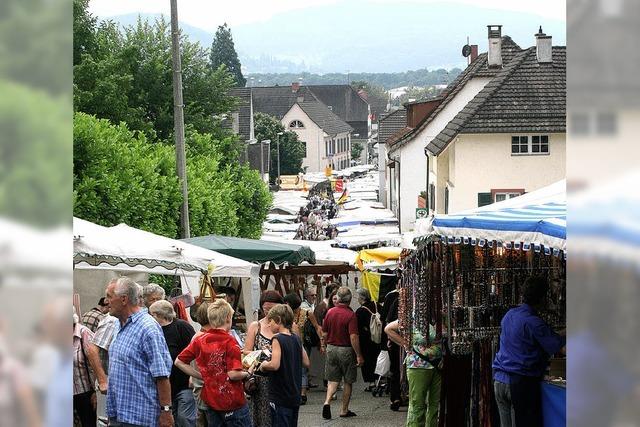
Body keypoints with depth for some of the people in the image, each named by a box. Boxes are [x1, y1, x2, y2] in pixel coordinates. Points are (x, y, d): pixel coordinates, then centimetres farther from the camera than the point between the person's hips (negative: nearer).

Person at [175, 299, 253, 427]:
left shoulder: (199, 340, 1)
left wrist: (202, 376, 8)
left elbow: (179, 362, 7)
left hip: (210, 401, 6)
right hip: (232, 401, -5)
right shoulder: (229, 341, -15)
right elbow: (233, 374, -21)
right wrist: (246, 374, -1)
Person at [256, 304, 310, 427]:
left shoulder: (278, 339, -14)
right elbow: (306, 363, 13)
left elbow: (274, 365, -25)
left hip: (280, 398, -7)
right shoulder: (296, 339, 7)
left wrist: (264, 365, -6)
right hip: (295, 396, 7)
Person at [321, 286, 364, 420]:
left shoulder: (330, 312, -1)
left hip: (331, 348, 4)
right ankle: (344, 410, 15)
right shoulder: (350, 315, -16)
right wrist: (359, 355, -16)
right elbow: (353, 337, -21)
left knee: (333, 379, 12)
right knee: (348, 381, 10)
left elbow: (324, 333, 6)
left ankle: (327, 402, -11)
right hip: (346, 349, -4)